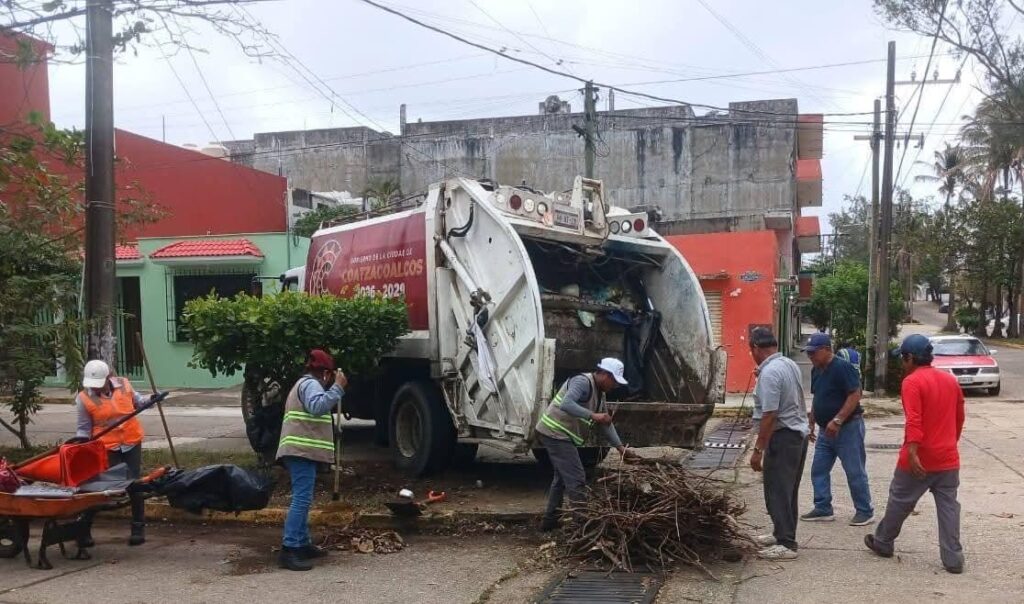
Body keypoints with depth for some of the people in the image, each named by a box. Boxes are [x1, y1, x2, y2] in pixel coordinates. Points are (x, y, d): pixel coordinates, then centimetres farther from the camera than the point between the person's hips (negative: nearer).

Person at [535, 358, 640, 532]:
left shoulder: (599, 393, 13)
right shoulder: (582, 382, -18)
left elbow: (606, 423, 17)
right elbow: (566, 404, -34)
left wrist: (620, 447, 11)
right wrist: (593, 415, -33)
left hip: (558, 435, 11)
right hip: (556, 433, -11)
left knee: (562, 477, 21)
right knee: (576, 479, -9)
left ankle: (550, 521, 30)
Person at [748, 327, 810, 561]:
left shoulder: (769, 373, -21)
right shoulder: (789, 364, 8)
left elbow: (770, 415, -24)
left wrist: (758, 450, -20)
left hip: (783, 436, -10)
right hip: (799, 432, 10)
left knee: (777, 491, -5)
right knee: (788, 489, 18)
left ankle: (786, 544, -3)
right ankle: (783, 533, 28)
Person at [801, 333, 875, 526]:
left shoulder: (842, 367, -17)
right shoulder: (816, 371, 9)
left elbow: (855, 395, -22)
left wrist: (837, 420, -25)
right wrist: (811, 423, 16)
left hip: (848, 428, -9)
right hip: (826, 430, 9)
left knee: (855, 472, -1)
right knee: (818, 470, 8)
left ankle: (865, 512, 11)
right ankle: (823, 509, 16)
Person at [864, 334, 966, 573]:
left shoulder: (912, 382, -13)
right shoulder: (951, 380, 9)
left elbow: (914, 421, -24)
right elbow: (959, 419, 18)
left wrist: (912, 453, -28)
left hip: (919, 459, -5)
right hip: (948, 458, 5)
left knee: (899, 500, 11)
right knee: (948, 505, 7)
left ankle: (883, 542, 26)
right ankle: (953, 558, 5)